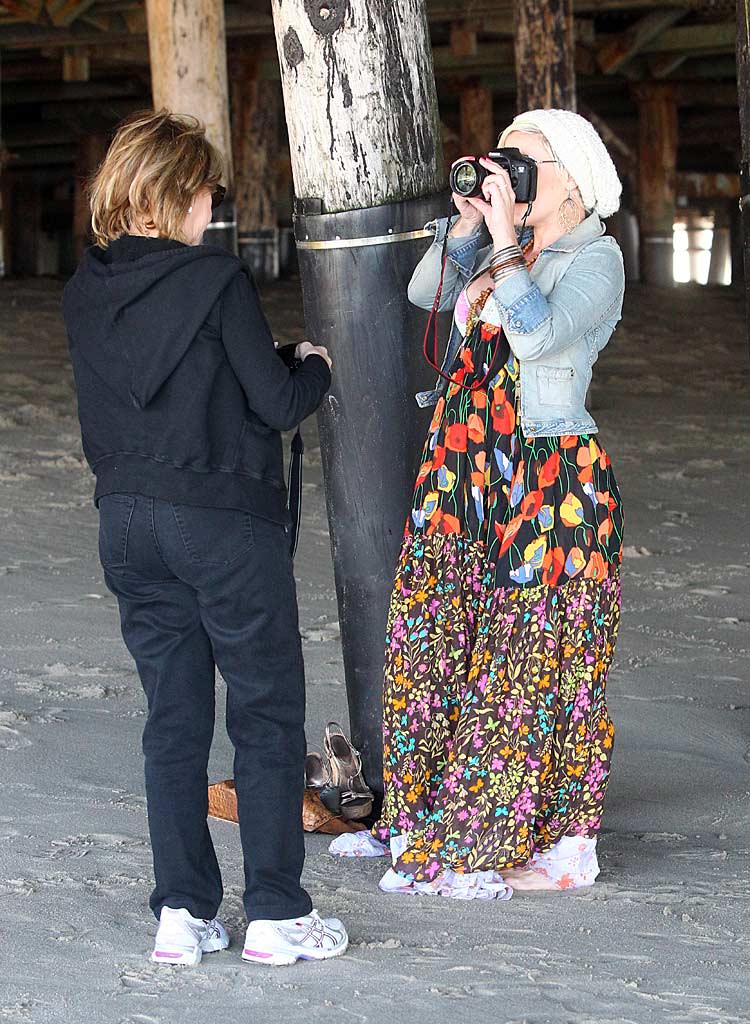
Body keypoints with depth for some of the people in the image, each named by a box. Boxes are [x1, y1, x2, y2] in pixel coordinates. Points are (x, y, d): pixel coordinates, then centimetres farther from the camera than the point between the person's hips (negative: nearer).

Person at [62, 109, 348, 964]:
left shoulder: (84, 293, 4)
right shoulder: (216, 280, -14)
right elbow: (277, 404, -13)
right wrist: (311, 366, 10)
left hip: (128, 523, 6)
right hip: (225, 522, -6)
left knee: (172, 717, 12)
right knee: (267, 714, 6)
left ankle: (181, 913, 13)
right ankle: (275, 915, 8)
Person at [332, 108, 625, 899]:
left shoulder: (595, 258, -10)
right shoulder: (507, 249, 12)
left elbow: (539, 334, -25)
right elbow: (426, 292, 8)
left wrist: (505, 239, -20)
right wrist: (470, 223, -3)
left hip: (551, 482, -8)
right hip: (467, 473, 8)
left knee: (535, 657, -3)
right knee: (435, 645, 13)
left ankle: (564, 846, 5)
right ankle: (421, 819, 25)